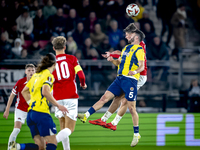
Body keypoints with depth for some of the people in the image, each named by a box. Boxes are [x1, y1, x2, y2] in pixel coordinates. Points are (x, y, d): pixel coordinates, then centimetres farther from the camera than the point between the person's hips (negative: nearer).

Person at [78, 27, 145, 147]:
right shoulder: (126, 48, 21)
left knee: (132, 108, -5)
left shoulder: (139, 50, -3)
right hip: (119, 79, 7)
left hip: (130, 80, -7)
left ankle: (136, 134, 4)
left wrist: (135, 71, -33)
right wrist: (112, 60, 8)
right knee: (104, 98, -1)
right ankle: (85, 116, -5)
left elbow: (142, 66, -13)